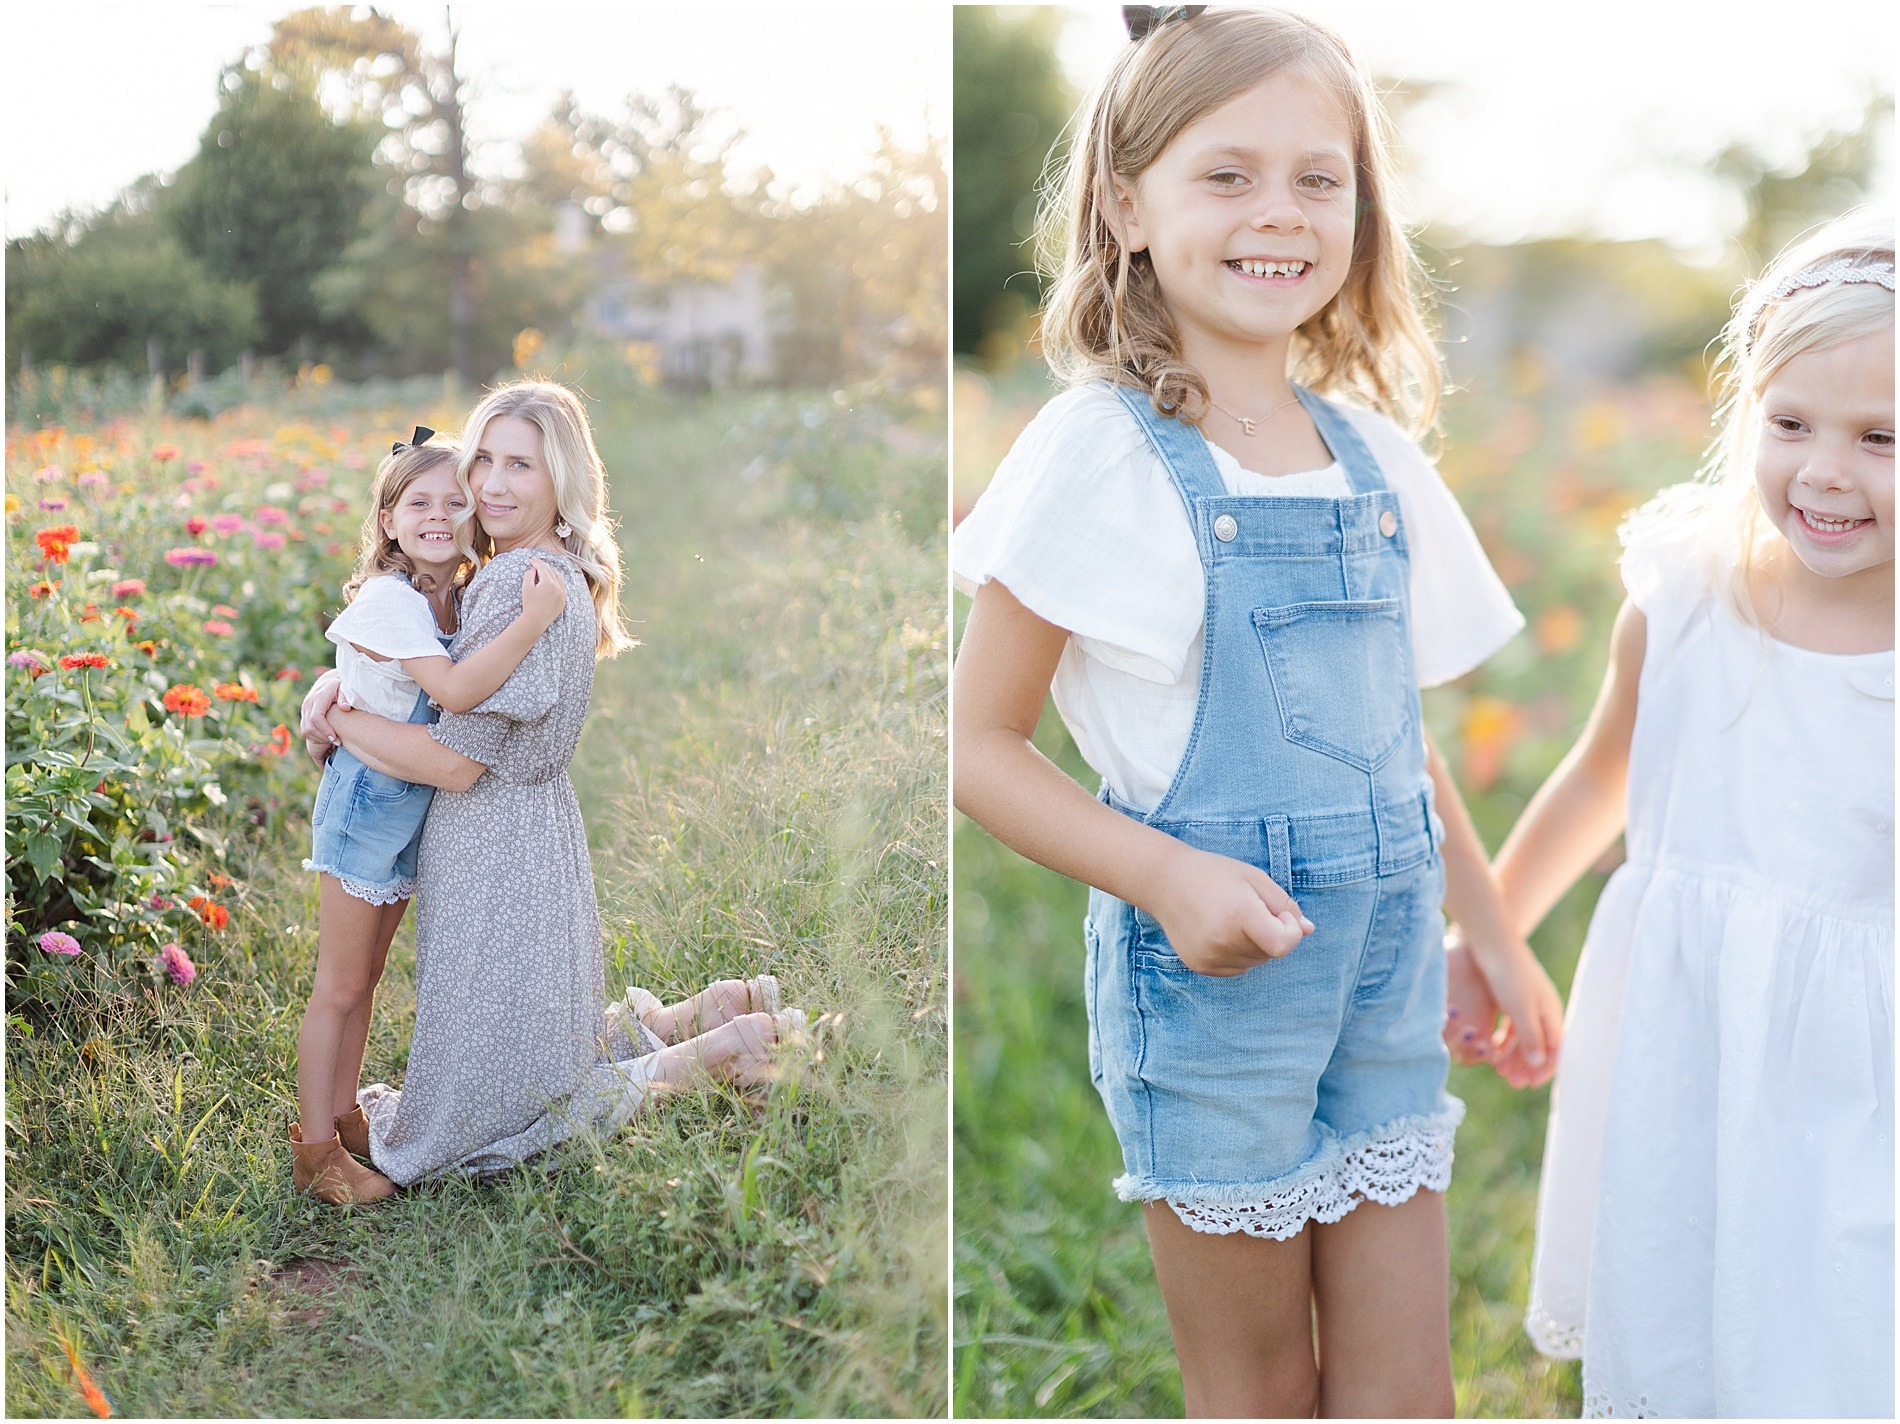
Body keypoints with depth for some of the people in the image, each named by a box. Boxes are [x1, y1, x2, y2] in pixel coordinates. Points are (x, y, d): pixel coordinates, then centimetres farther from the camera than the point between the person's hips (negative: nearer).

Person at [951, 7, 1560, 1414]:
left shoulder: (1376, 460, 6)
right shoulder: (1101, 454, -11)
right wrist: (1167, 878, -22)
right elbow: (982, 743, -11)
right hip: (1210, 975, -5)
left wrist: (1499, 936, 18)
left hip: (1388, 962, 5)